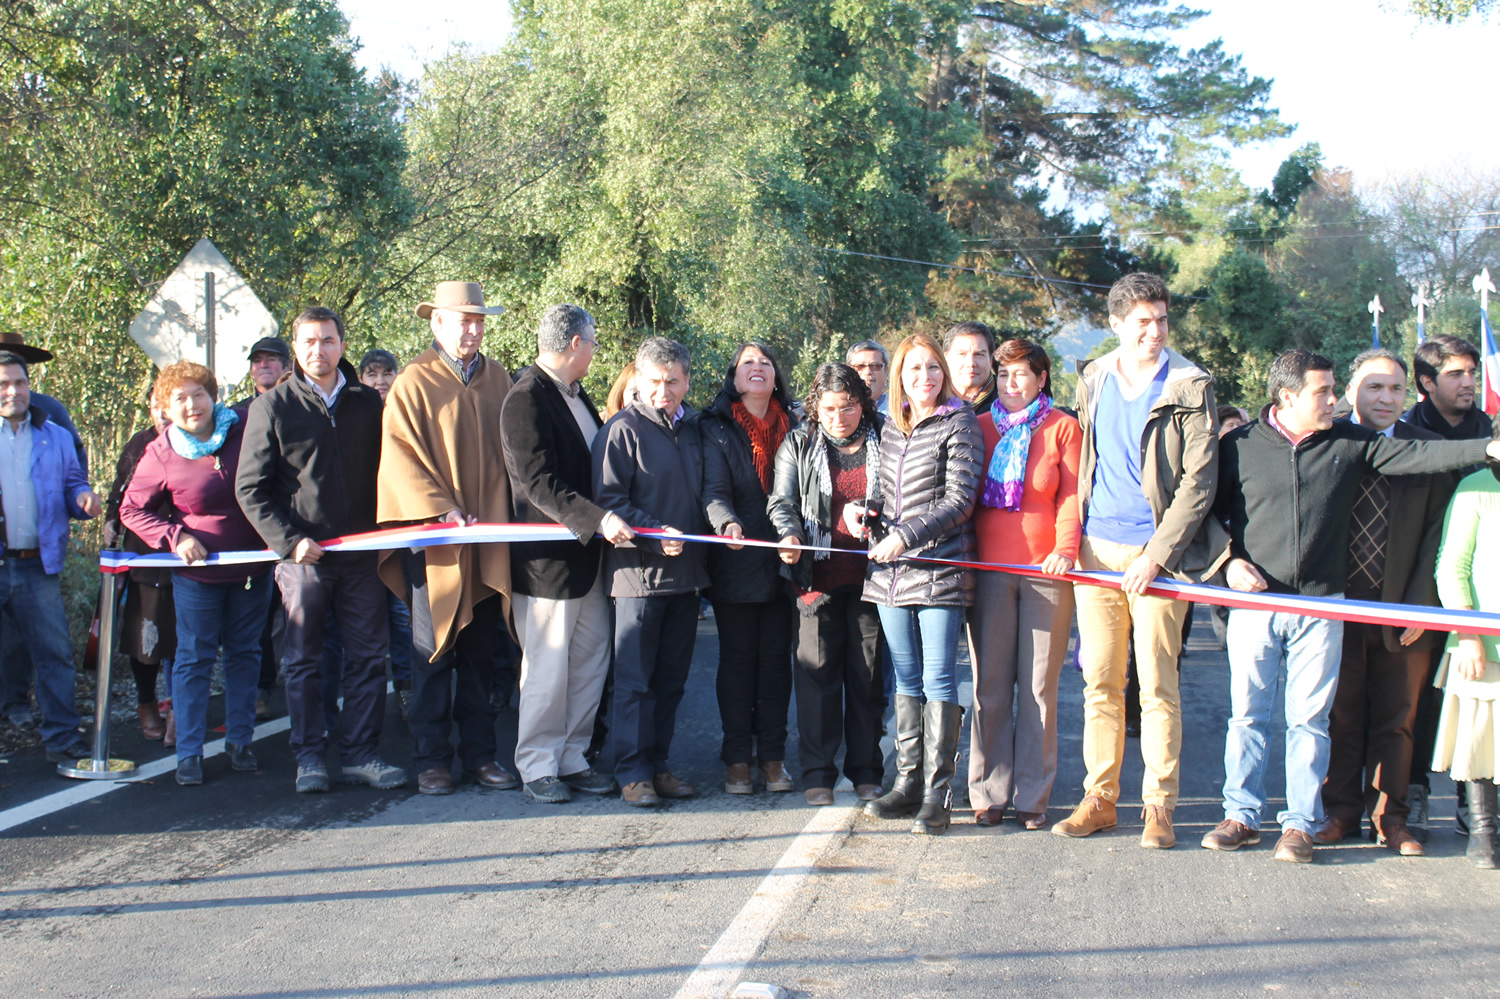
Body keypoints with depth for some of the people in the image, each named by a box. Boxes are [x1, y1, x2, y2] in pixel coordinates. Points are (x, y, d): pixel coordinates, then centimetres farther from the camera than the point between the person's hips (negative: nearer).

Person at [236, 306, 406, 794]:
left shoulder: (369, 403, 10)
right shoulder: (272, 407, 1)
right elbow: (250, 488, -1)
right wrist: (288, 540, -12)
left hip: (361, 553, 2)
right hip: (302, 554, -2)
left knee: (368, 657, 2)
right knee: (304, 661, 3)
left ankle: (360, 753, 10)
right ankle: (310, 757, 12)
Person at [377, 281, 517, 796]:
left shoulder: (499, 379, 11)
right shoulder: (414, 383, -2)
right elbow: (400, 458, -8)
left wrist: (504, 514, 5)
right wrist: (443, 511, -17)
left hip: (489, 540, 4)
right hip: (435, 540, -4)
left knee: (481, 652, 9)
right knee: (434, 652, 1)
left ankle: (479, 752, 17)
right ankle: (431, 758, 10)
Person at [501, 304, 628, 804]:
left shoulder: (576, 394, 14)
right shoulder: (526, 400, -15)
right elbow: (540, 483, -23)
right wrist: (598, 519, -29)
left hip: (589, 552, 9)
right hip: (547, 559, -9)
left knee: (590, 665, 11)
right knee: (547, 670, 0)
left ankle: (572, 758, 21)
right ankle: (538, 767, 11)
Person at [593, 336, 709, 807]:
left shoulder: (692, 427, 14)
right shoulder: (623, 429, -6)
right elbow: (608, 501, -11)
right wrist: (656, 535, -21)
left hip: (684, 572, 6)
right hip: (638, 571, -6)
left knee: (671, 678, 11)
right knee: (635, 679, -2)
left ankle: (658, 764, 21)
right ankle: (632, 772, 5)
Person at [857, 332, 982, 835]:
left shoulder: (959, 425, -3)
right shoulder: (890, 427, 15)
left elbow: (960, 501, -11)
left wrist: (905, 537, -16)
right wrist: (860, 509, 3)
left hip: (939, 569, -6)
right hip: (890, 572, 6)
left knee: (938, 679, -4)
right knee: (906, 680, 10)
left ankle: (937, 791, 0)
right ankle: (908, 780, 17)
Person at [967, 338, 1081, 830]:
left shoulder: (1063, 427, 7)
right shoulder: (980, 427, 12)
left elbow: (1071, 495, 1)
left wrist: (1065, 548, -14)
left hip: (1045, 569, -1)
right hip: (989, 568, 2)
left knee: (1039, 686, 2)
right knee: (990, 684, 2)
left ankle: (1033, 797, 10)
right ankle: (989, 793, 10)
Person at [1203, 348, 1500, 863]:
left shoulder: (1350, 443, 5)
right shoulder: (1240, 445, 2)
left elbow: (1417, 455, -2)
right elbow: (1211, 513, 10)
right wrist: (1229, 560, -5)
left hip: (1320, 607, 1)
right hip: (1254, 603, -1)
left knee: (1309, 719, 3)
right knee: (1247, 714, 4)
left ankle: (1300, 824, 13)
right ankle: (1242, 815, 16)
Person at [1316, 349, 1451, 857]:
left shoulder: (1429, 451, 3)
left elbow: (1437, 532, 2)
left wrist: (1420, 605, -7)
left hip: (1404, 610, 1)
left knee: (1396, 719, 9)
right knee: (1341, 715, 8)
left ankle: (1389, 817, 21)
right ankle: (1341, 811, 21)